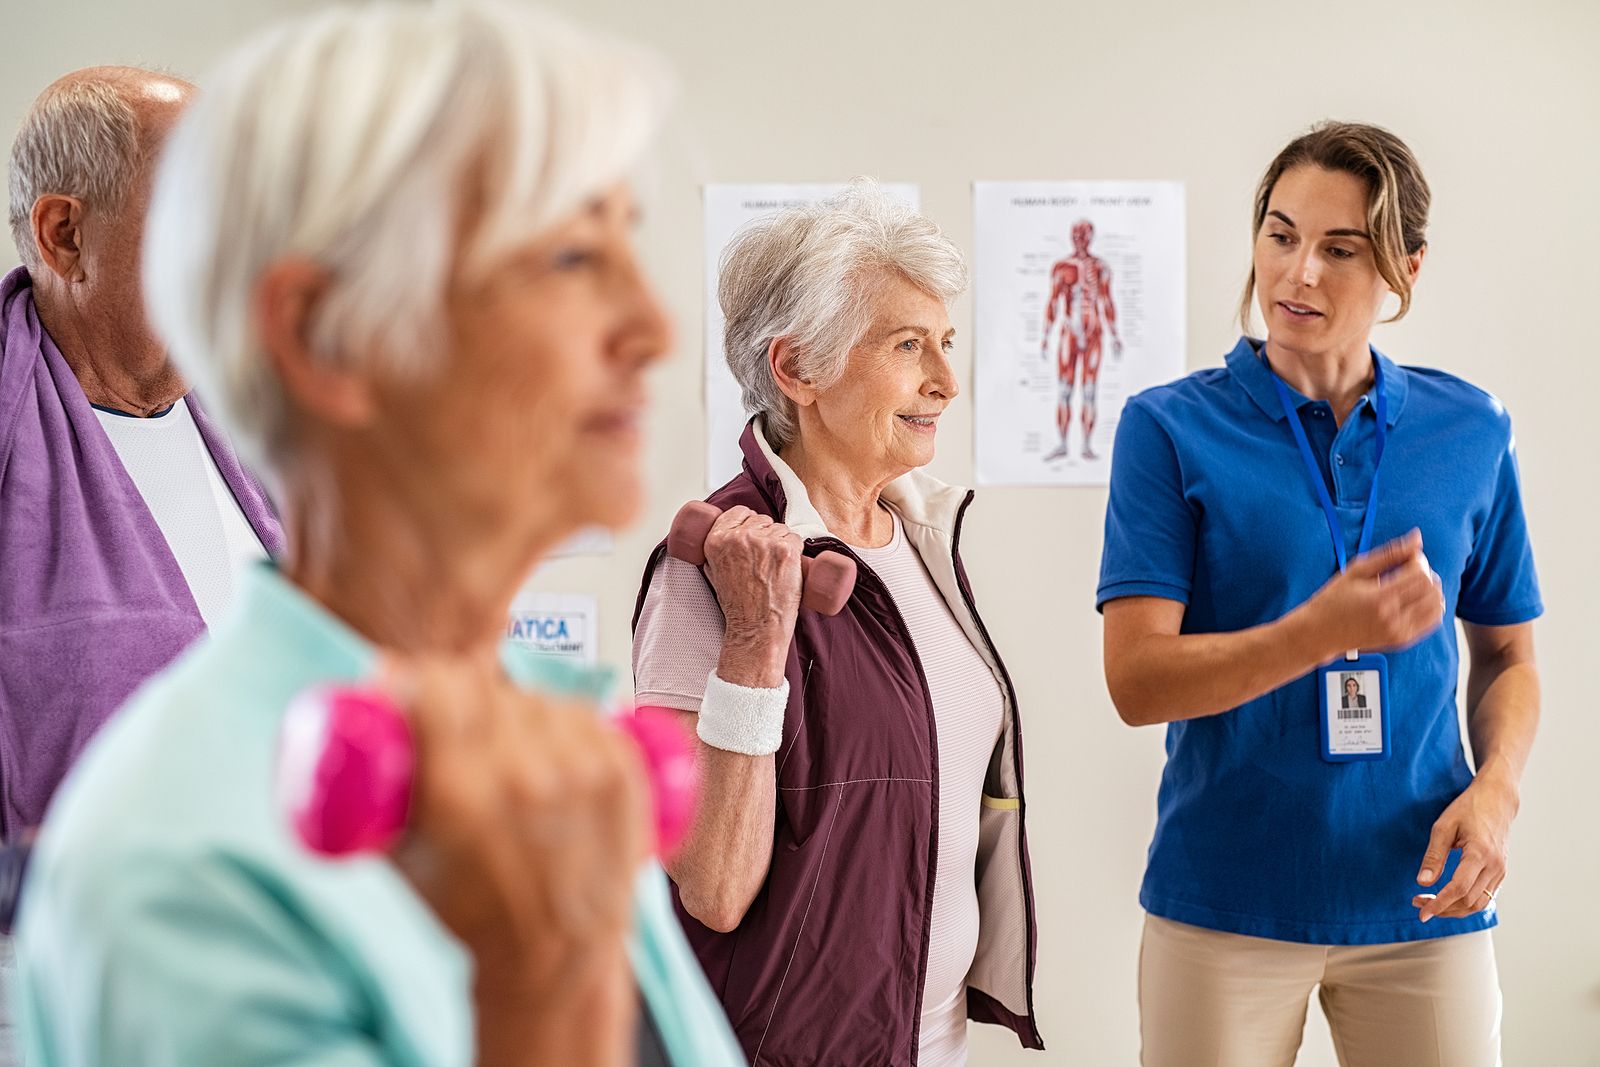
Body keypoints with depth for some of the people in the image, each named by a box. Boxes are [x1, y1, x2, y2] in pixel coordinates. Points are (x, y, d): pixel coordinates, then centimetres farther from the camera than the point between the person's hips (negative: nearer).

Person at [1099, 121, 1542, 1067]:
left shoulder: (1472, 433, 4)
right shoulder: (1174, 427, -5)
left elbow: (1507, 657, 12)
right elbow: (1137, 681, -11)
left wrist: (1495, 790, -7)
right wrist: (1324, 631, -25)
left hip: (1421, 901, 2)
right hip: (1226, 904, -2)